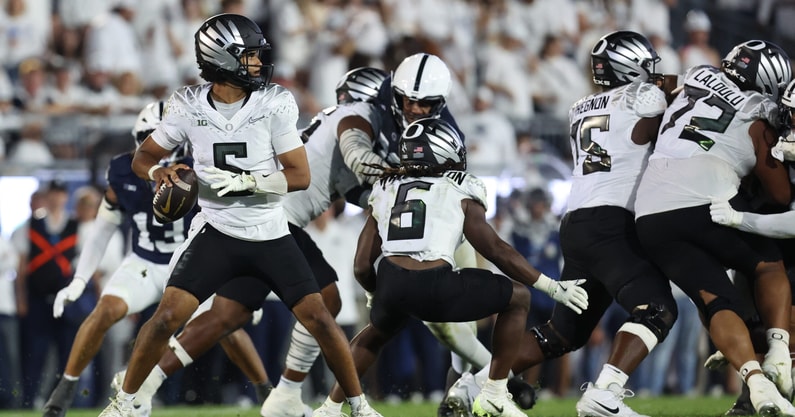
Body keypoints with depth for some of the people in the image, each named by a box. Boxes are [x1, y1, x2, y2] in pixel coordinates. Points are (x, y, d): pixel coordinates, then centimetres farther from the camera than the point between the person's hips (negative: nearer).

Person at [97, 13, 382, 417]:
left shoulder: (274, 103, -11)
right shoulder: (189, 106, -7)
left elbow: (300, 176, -11)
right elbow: (143, 157, 3)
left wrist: (245, 180, -24)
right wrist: (158, 172, -20)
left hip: (270, 236, 0)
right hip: (216, 232, 0)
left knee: (318, 319, -5)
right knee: (167, 315, -11)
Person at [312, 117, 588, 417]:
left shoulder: (385, 191, 23)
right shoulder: (460, 192, 13)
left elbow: (362, 267, 19)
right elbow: (494, 249, 10)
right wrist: (551, 287, 16)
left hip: (391, 283, 5)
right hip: (435, 287, -5)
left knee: (375, 334, 40)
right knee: (519, 297, 19)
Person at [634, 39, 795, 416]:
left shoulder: (698, 78, 19)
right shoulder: (757, 120, 7)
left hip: (652, 213, 3)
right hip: (708, 202, -3)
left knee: (717, 301, 5)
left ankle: (756, 382, -16)